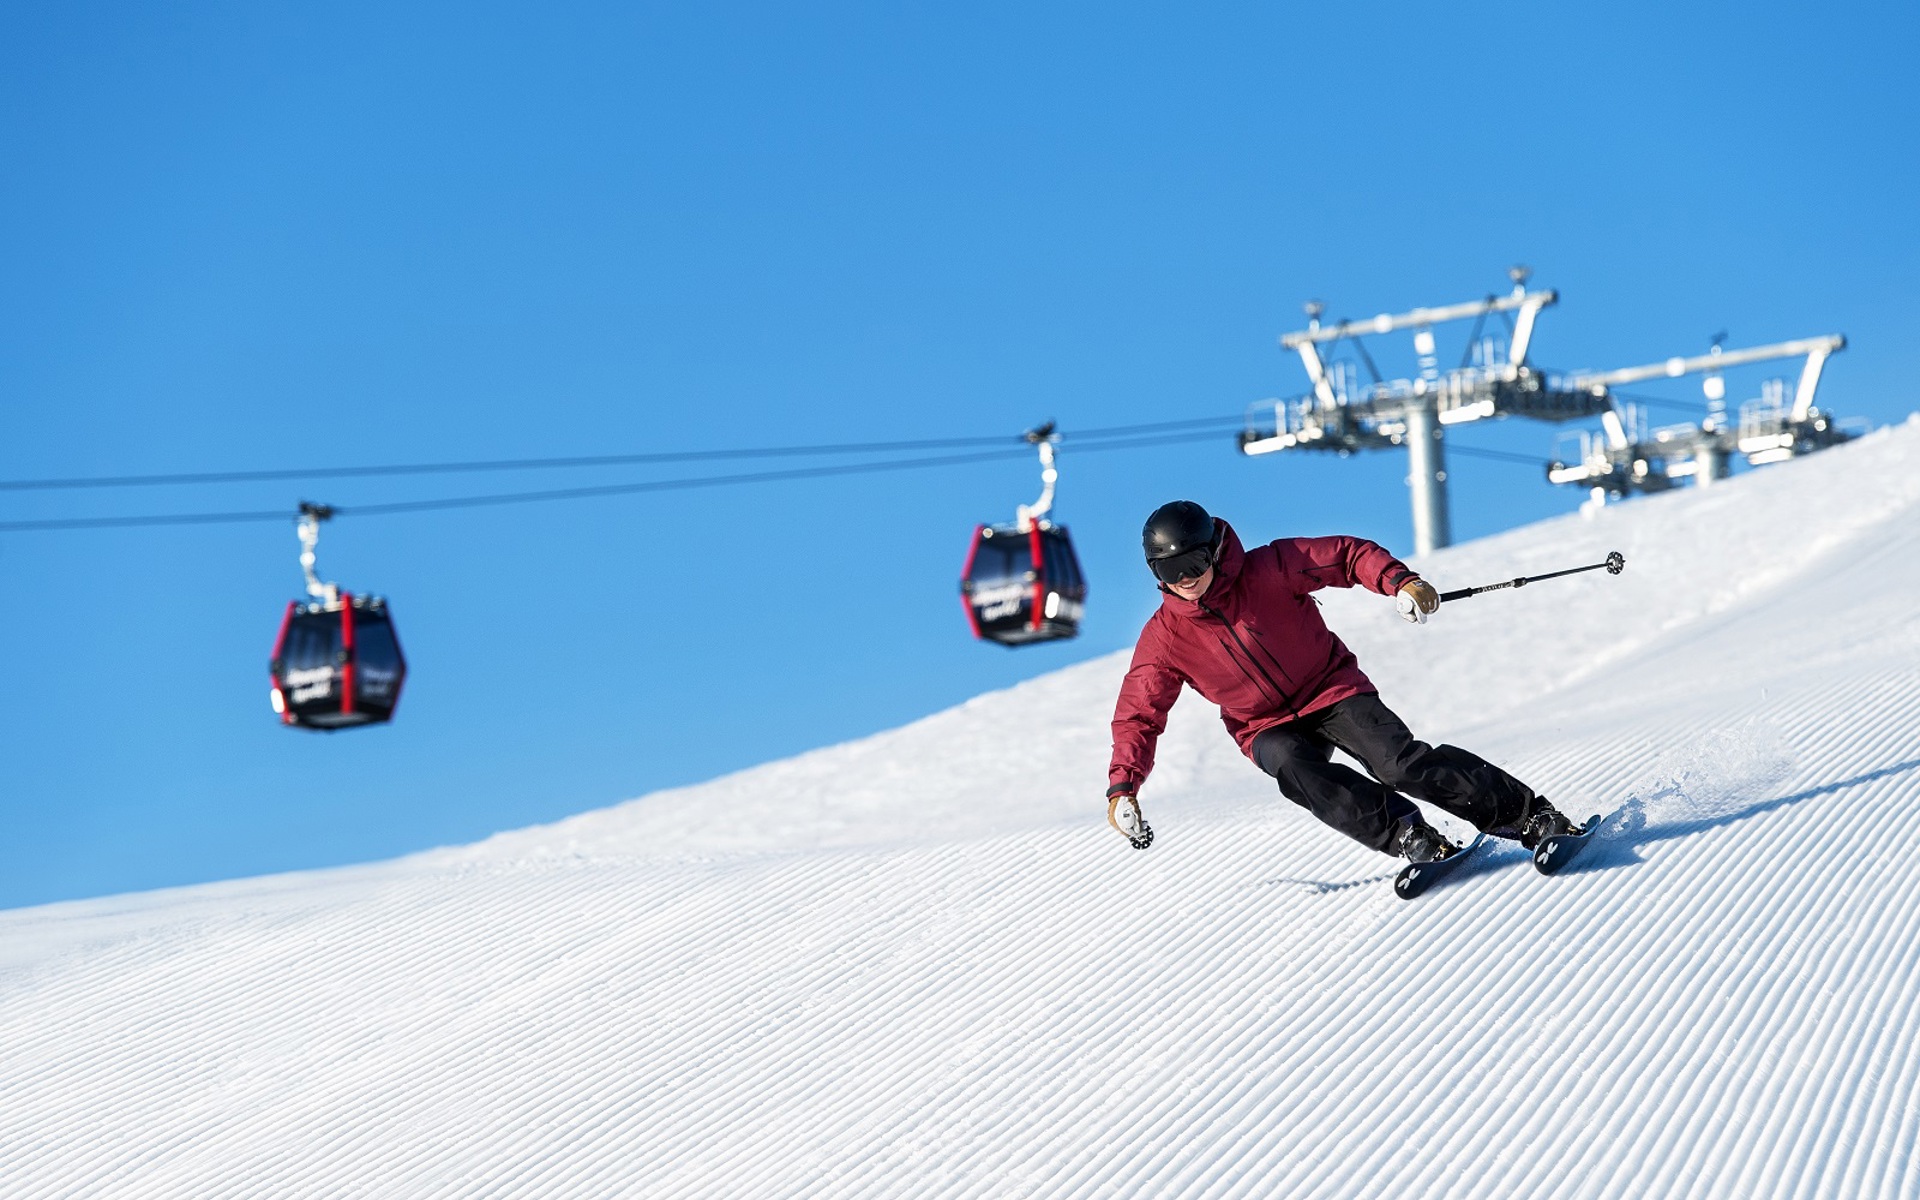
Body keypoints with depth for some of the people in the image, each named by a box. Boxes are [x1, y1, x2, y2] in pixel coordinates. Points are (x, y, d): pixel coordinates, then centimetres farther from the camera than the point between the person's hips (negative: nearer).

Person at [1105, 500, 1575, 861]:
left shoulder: (1267, 570, -15)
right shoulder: (1164, 637, -10)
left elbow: (1347, 556, -10)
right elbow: (1138, 715, -4)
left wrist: (1398, 581, -28)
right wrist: (1122, 786, -17)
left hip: (1333, 689, -2)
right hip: (1267, 727, 2)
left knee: (1402, 764, -23)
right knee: (1294, 769, -34)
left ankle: (1533, 815, -16)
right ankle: (1409, 836, -31)